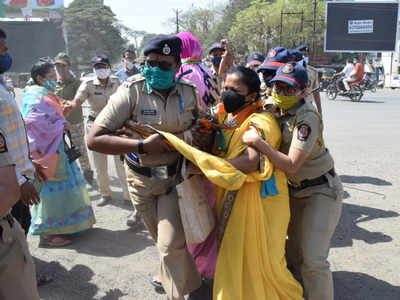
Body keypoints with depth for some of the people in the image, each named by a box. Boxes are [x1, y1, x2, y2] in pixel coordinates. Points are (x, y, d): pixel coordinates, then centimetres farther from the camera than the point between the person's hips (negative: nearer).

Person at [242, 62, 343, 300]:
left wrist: (258, 142, -35)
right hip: (295, 190, 7)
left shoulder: (307, 118, -25)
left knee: (313, 260, -8)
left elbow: (291, 165, -31)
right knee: (294, 253, 16)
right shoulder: (274, 110, -3)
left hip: (321, 191, -7)